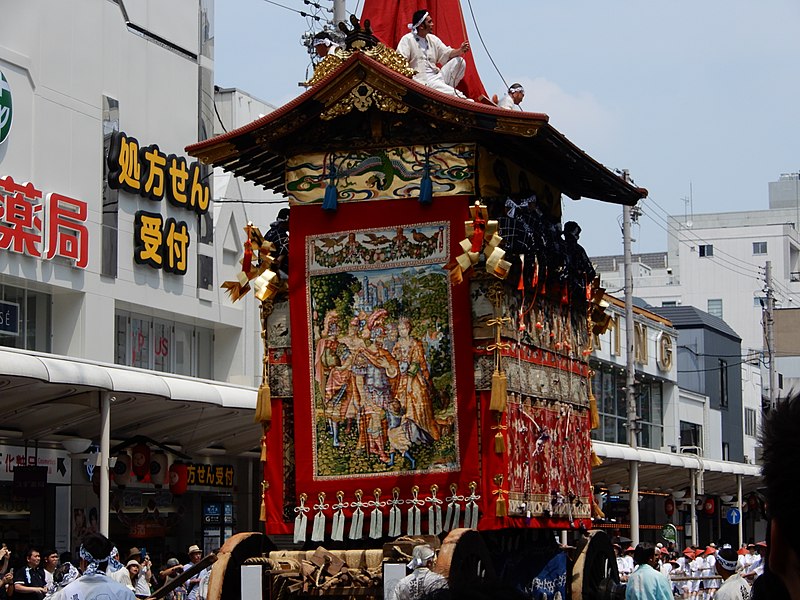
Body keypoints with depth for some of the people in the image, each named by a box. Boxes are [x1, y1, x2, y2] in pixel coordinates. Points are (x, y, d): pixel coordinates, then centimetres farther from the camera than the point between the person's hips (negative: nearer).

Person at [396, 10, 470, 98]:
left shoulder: (433, 39, 18)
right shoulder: (407, 40, -1)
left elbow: (447, 53, 14)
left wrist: (460, 50, -6)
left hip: (437, 76, 8)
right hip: (422, 80, -8)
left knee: (460, 61, -9)